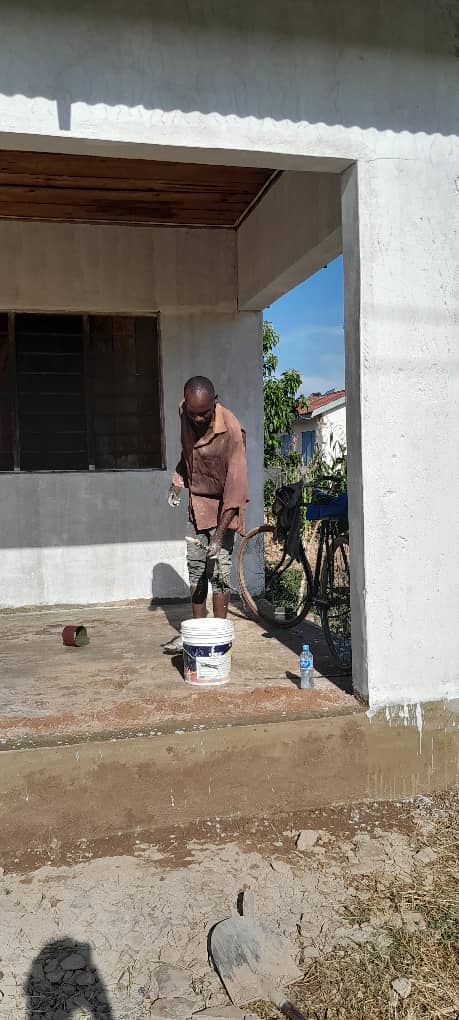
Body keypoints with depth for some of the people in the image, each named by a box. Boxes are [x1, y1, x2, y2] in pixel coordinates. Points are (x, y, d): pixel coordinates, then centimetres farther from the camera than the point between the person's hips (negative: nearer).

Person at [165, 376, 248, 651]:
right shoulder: (185, 413, -7)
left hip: (221, 507, -7)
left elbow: (236, 486, -29)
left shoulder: (231, 430, -28)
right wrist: (177, 483, 2)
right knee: (195, 568, 11)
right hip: (196, 504, 7)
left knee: (219, 571, -6)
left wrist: (219, 535, -31)